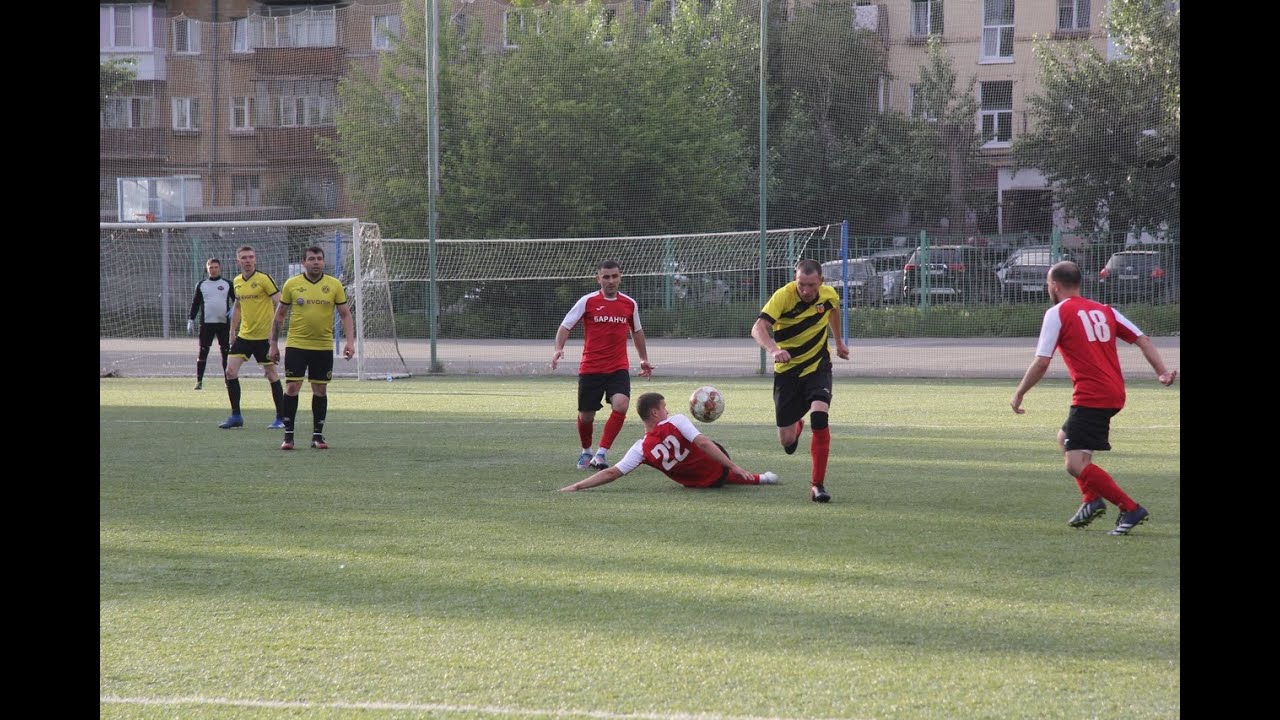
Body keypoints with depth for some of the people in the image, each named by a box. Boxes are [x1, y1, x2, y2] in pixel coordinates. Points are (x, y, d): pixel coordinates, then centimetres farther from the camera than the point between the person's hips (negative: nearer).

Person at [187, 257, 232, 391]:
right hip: (206, 323, 0)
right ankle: (199, 381, 1)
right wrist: (190, 320, 3)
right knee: (203, 351, -3)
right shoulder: (201, 285, 7)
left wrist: (233, 310, -5)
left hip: (224, 323, 0)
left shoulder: (227, 284, 7)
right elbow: (195, 303, 10)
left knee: (226, 352, 2)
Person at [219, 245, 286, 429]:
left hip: (264, 335, -6)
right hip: (243, 335, 6)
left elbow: (280, 304, -13)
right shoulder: (236, 282, 8)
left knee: (271, 375, 1)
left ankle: (281, 418, 11)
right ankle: (236, 416, 6)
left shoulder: (264, 279, -11)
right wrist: (233, 330, 17)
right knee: (230, 371, -3)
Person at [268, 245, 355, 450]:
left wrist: (350, 341, -8)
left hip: (324, 347, 1)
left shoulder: (334, 285, 1)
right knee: (292, 387, -6)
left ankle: (317, 435, 15)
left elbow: (345, 314, 4)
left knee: (320, 390, 5)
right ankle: (288, 435, 3)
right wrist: (273, 345, 5)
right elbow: (279, 315, 8)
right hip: (296, 345, -1)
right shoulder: (291, 284, 0)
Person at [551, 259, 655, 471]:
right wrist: (559, 349, -19)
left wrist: (644, 359, 27)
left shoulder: (629, 304, 6)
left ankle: (601, 453, -15)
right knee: (586, 415, 5)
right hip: (590, 368, -1)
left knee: (621, 405, -23)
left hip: (619, 368, 1)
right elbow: (565, 326, -2)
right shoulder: (587, 301, -3)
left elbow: (637, 331, 22)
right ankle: (586, 452, 34)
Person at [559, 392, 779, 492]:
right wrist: (734, 466, -29)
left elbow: (611, 473, -18)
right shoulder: (677, 422, -23)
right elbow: (703, 443, -30)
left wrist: (576, 486, -15)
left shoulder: (640, 449, -15)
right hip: (718, 471, -3)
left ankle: (760, 479, 40)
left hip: (701, 482, 3)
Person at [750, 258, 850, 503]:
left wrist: (838, 341, 28)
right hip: (787, 370, -1)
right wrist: (773, 349, -53)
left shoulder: (829, 295, -9)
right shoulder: (783, 296, -22)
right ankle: (796, 426, 42)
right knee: (787, 442, 1)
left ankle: (817, 485, -16)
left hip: (818, 366, 1)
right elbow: (758, 328, -34)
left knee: (819, 415, -26)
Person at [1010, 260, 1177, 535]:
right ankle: (1092, 499, 16)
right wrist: (1162, 372, 4)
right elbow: (1143, 340, 9)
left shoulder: (1057, 313, -3)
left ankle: (1131, 509, -15)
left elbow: (1041, 363, -7)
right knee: (1065, 438, 27)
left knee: (1076, 465, -10)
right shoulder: (1104, 310, 17)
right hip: (1115, 394, 9)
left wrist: (1019, 394, 4)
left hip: (1090, 396, -9)